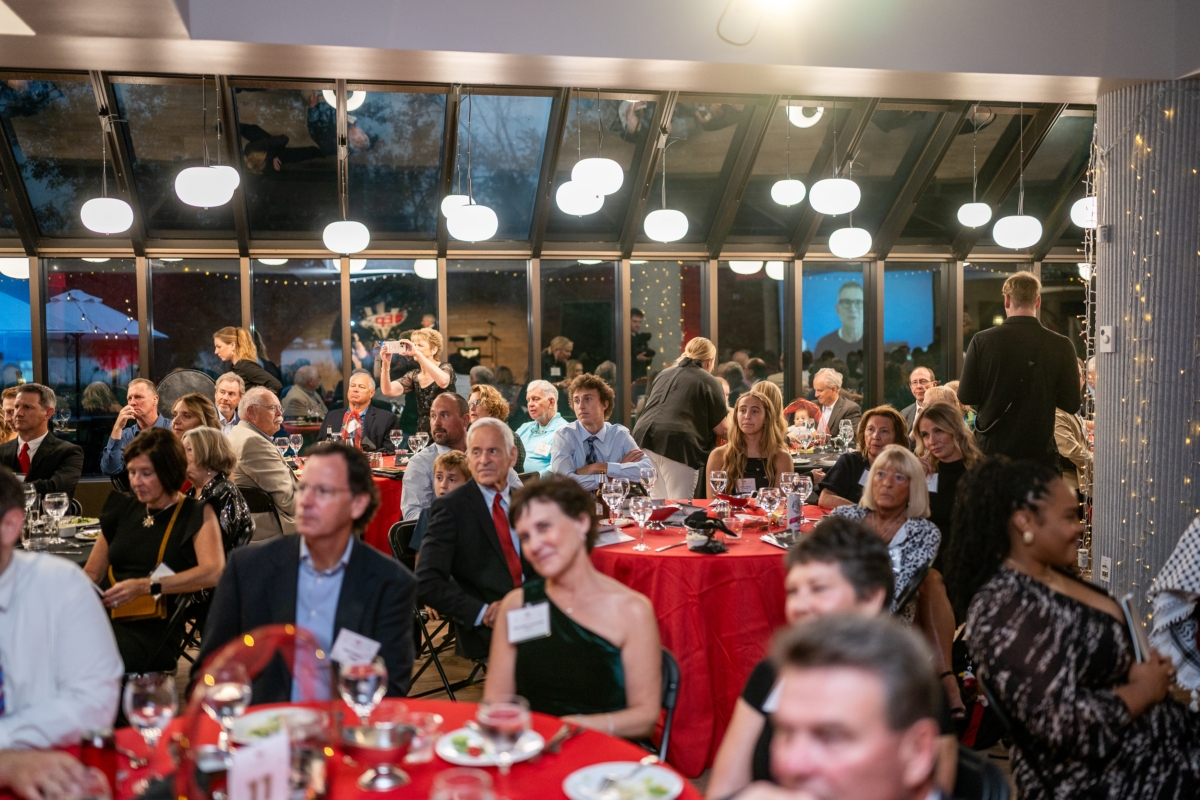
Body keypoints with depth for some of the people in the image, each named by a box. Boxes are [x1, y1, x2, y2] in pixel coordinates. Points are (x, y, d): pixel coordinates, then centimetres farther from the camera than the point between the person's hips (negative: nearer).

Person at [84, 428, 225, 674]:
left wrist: (145, 586, -20)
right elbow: (91, 573, 25)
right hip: (105, 615, 5)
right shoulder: (123, 509, 20)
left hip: (152, 628, -5)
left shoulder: (197, 515, 5)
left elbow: (213, 573, -13)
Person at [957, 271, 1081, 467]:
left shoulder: (982, 341, -9)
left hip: (991, 450, 0)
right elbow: (1071, 404, -4)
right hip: (1040, 451, 0)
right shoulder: (1061, 345, -8)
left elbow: (965, 397, -5)